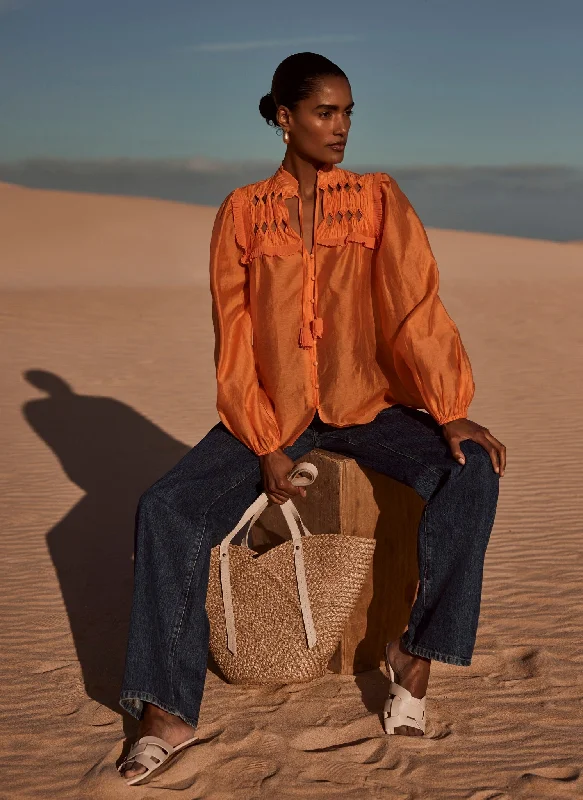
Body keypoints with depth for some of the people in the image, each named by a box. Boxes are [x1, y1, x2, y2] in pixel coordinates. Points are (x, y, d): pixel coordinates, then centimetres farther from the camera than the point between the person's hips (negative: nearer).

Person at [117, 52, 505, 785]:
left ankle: (416, 654, -11)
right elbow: (234, 338, -3)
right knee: (165, 508, -19)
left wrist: (450, 415, -15)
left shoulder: (378, 198, 1)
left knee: (473, 473, -24)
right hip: (271, 411, 0)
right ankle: (169, 712, -11)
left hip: (365, 404, 0)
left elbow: (415, 306, -5)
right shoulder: (242, 213, 0)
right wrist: (264, 447, -12)